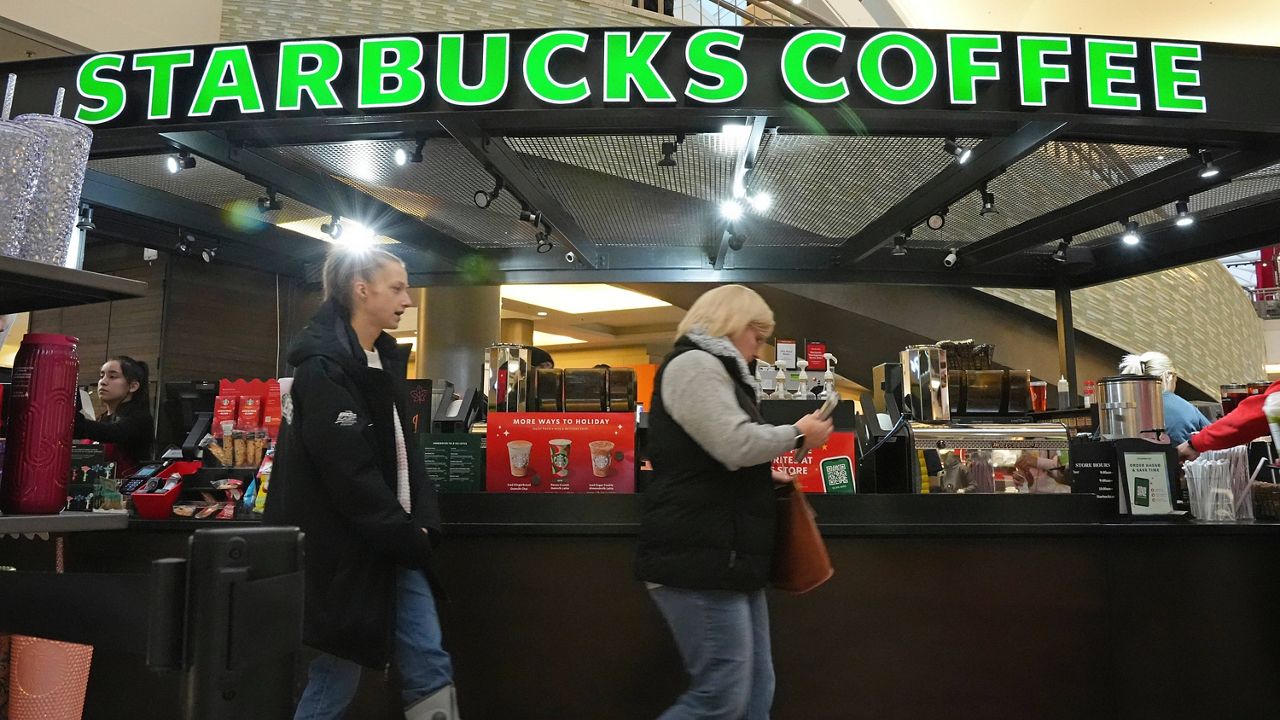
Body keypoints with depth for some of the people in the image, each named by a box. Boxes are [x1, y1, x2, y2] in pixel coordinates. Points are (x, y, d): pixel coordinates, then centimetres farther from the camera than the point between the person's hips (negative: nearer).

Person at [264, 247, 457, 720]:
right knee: (339, 674, 6)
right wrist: (408, 536, -14)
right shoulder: (324, 366, -15)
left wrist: (422, 524, -1)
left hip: (392, 543, 8)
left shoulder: (386, 359, 11)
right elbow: (350, 473, -20)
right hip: (346, 548, -8)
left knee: (430, 665, 5)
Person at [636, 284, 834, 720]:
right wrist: (798, 435, -6)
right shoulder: (694, 365, -9)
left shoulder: (714, 371, 25)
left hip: (726, 557, 11)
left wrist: (765, 477, 20)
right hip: (700, 560, -11)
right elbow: (737, 445, -21)